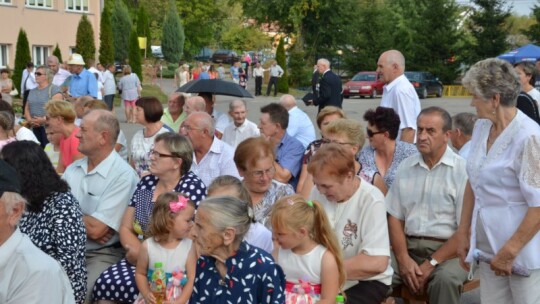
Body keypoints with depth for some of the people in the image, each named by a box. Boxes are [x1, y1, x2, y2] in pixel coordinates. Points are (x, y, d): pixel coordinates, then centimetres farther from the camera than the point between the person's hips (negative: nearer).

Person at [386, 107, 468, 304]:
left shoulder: (462, 170, -6)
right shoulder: (405, 167, 11)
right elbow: (395, 217, 9)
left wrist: (431, 264, -14)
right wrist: (403, 258, -7)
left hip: (448, 251, -3)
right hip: (409, 247, 4)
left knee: (445, 279, -34)